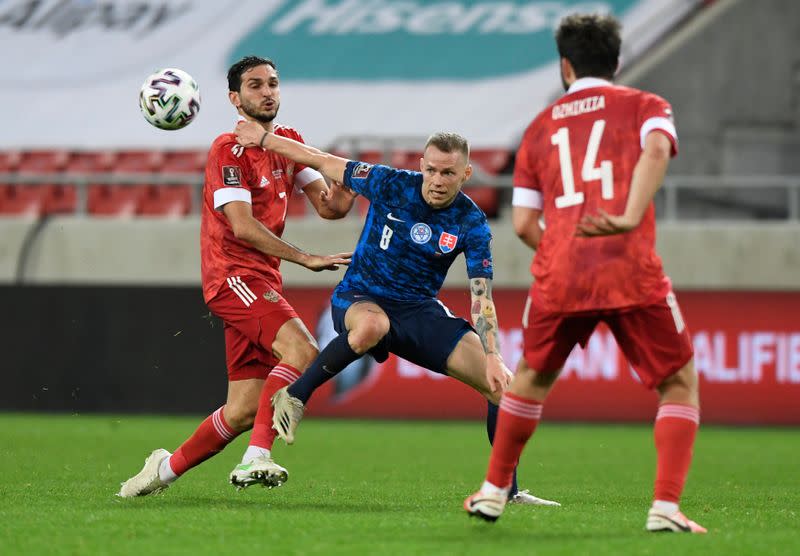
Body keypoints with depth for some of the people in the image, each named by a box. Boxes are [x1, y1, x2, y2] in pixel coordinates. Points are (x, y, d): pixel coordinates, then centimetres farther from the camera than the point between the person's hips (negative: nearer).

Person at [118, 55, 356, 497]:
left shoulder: (289, 142, 15)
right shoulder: (230, 150, -10)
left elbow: (329, 206, 15)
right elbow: (243, 226, -20)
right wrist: (305, 259, -24)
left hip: (261, 281, 8)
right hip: (233, 274, -8)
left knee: (244, 410, 5)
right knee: (301, 349, -29)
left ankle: (167, 468, 21)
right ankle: (256, 459, -31)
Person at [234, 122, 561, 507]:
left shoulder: (471, 225, -9)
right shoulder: (390, 185, -13)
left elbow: (482, 297, -12)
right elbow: (324, 162, -1)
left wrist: (493, 357, -25)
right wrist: (264, 138, 3)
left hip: (420, 311, 3)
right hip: (359, 299, -3)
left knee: (501, 384, -10)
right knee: (372, 325, -44)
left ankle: (508, 490, 5)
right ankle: (294, 397, -25)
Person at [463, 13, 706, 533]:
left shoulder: (541, 128, 21)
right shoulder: (644, 105, 13)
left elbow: (523, 224, 15)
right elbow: (656, 148, -13)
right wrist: (630, 220, -23)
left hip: (558, 277, 3)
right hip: (632, 272, -3)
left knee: (532, 377, 26)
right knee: (681, 383, 10)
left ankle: (494, 490, 33)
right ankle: (666, 506, -5)